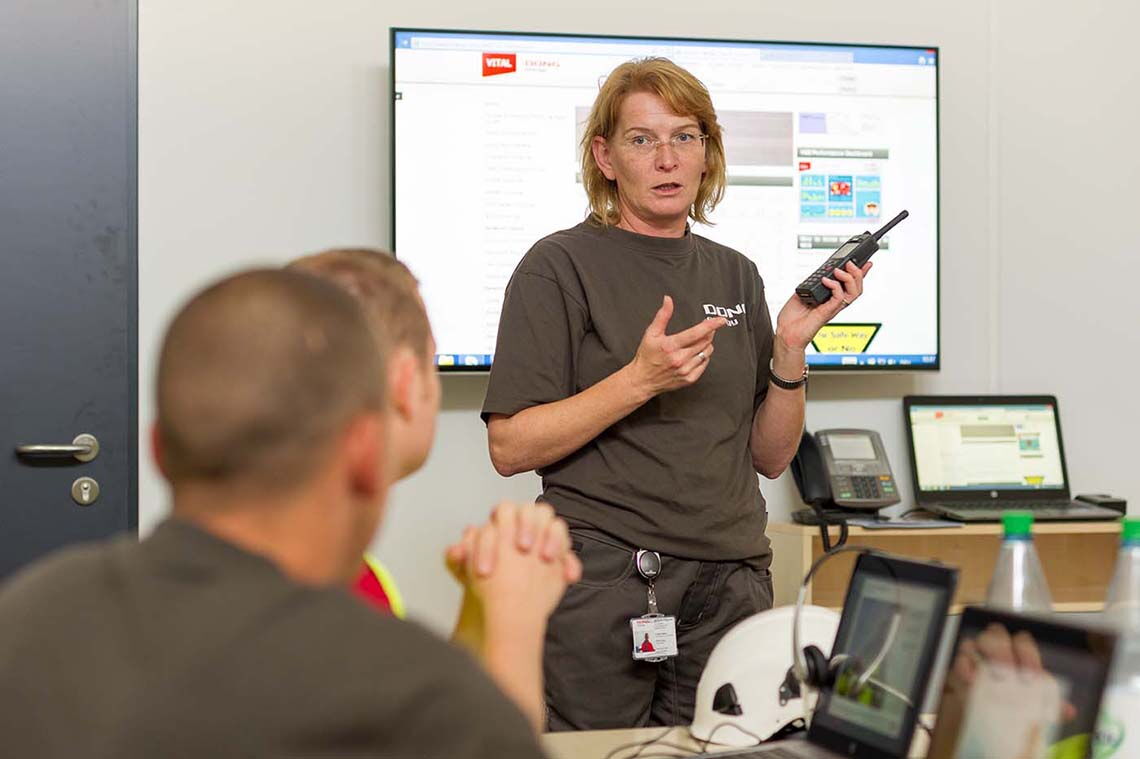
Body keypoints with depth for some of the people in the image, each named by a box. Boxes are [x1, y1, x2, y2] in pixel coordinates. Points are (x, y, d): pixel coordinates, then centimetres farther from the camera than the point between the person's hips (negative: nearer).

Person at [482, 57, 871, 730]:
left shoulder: (735, 275, 12)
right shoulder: (561, 266, -4)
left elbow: (771, 457, 11)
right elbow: (510, 447, -11)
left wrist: (791, 346, -4)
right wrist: (641, 379, -20)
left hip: (730, 585, 5)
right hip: (604, 581, -4)